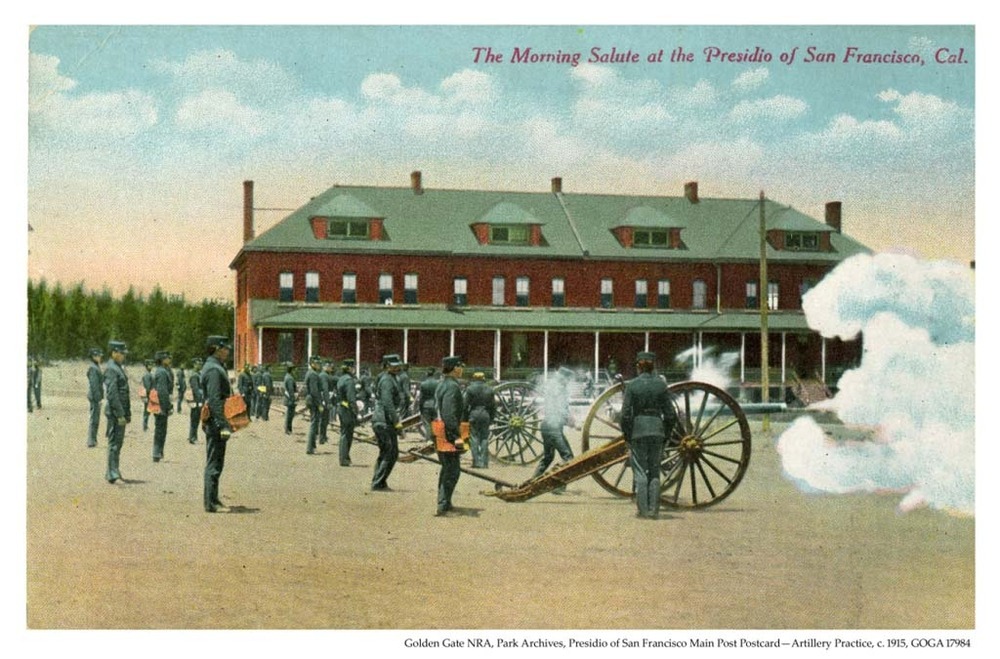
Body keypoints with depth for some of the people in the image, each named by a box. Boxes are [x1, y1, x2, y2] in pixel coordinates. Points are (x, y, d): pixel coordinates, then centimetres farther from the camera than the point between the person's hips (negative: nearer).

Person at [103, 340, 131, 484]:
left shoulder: (119, 369, 18)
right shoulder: (111, 369, -14)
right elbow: (112, 394, -20)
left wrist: (128, 413, 20)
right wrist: (120, 415, -22)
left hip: (121, 412, 10)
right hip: (115, 412, -10)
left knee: (118, 442, 14)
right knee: (114, 442, -10)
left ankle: (113, 472, 21)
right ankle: (112, 473, -10)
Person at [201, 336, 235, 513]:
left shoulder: (217, 367, 17)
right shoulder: (213, 370, -16)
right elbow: (214, 400, -22)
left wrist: (224, 423, 24)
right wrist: (224, 425, -24)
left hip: (215, 424, 10)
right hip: (216, 423, -10)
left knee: (215, 463, 14)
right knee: (214, 464, -6)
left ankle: (213, 500, 21)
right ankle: (211, 503, -2)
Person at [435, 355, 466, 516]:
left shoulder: (442, 385, 16)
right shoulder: (452, 387, -17)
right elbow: (450, 414, -25)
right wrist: (457, 436, -25)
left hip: (442, 434, 11)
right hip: (448, 435, -11)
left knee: (447, 469, 19)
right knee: (453, 471, -8)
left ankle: (444, 503, 28)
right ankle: (443, 505, -10)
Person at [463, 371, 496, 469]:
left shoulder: (470, 389, -1)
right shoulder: (489, 389, 8)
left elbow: (466, 405, -3)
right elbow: (493, 406, 9)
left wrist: (465, 418, 3)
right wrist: (491, 418, 16)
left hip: (474, 415, -2)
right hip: (486, 416, 3)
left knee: (474, 439, 1)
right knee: (484, 439, 6)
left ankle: (476, 462, -4)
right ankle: (484, 462, 4)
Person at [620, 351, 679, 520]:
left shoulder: (632, 385, -4)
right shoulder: (661, 384, 2)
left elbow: (625, 414, -7)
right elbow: (671, 415, 2)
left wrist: (627, 436, 2)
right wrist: (666, 435, 12)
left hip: (637, 430, -2)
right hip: (657, 429, 2)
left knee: (640, 471, 4)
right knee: (654, 471, 10)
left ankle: (643, 510, 2)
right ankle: (654, 510, 8)